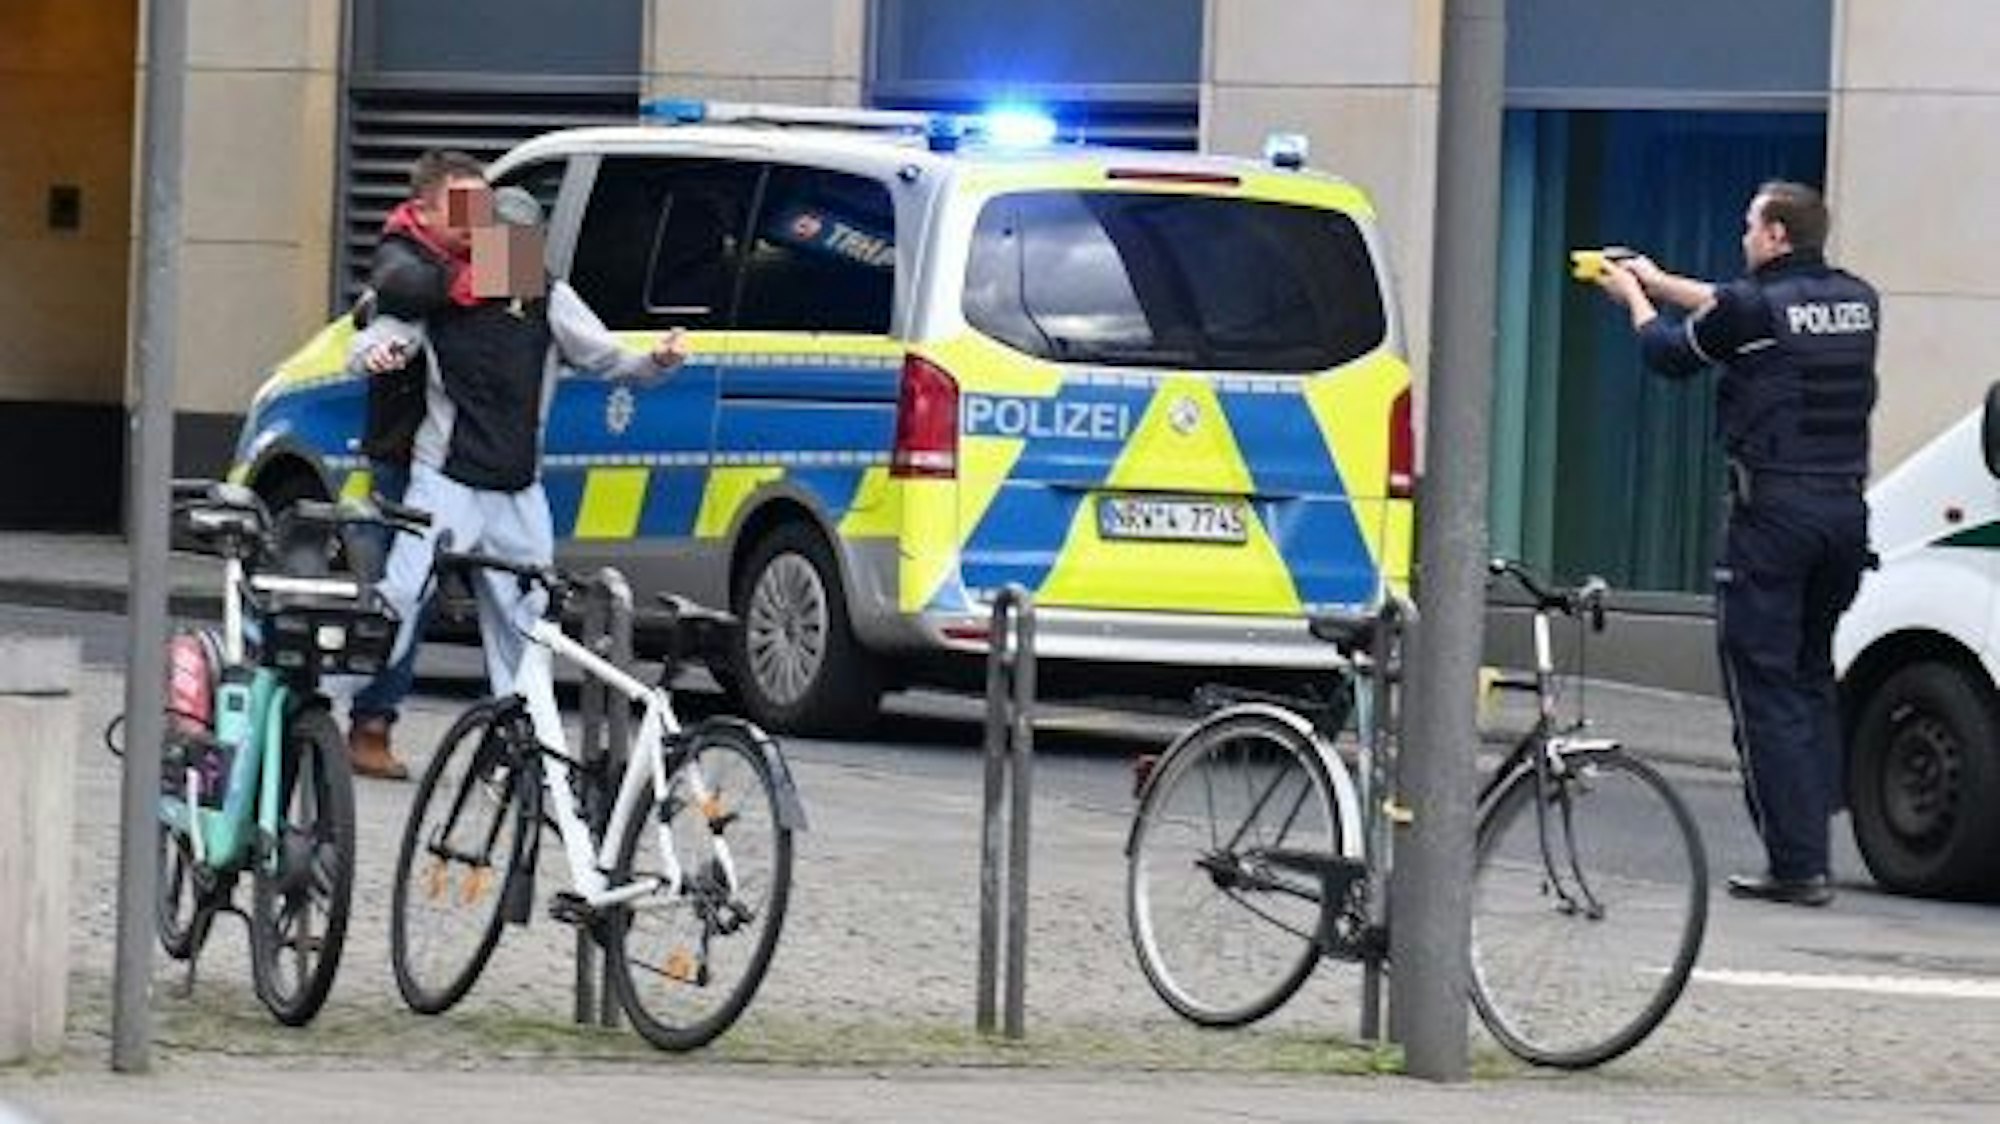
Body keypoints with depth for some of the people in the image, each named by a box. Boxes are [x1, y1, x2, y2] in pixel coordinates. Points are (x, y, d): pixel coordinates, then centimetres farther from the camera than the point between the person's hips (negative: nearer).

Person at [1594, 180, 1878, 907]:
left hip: (1774, 511, -7)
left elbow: (1671, 354, 7)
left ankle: (1797, 865, -9)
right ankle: (1809, 840, 19)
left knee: (1763, 685, -3)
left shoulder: (1754, 306, -11)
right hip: (1846, 510, 7)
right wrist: (1660, 282, 35)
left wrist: (1636, 299, 28)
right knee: (1812, 675, 20)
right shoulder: (1856, 302, 9)